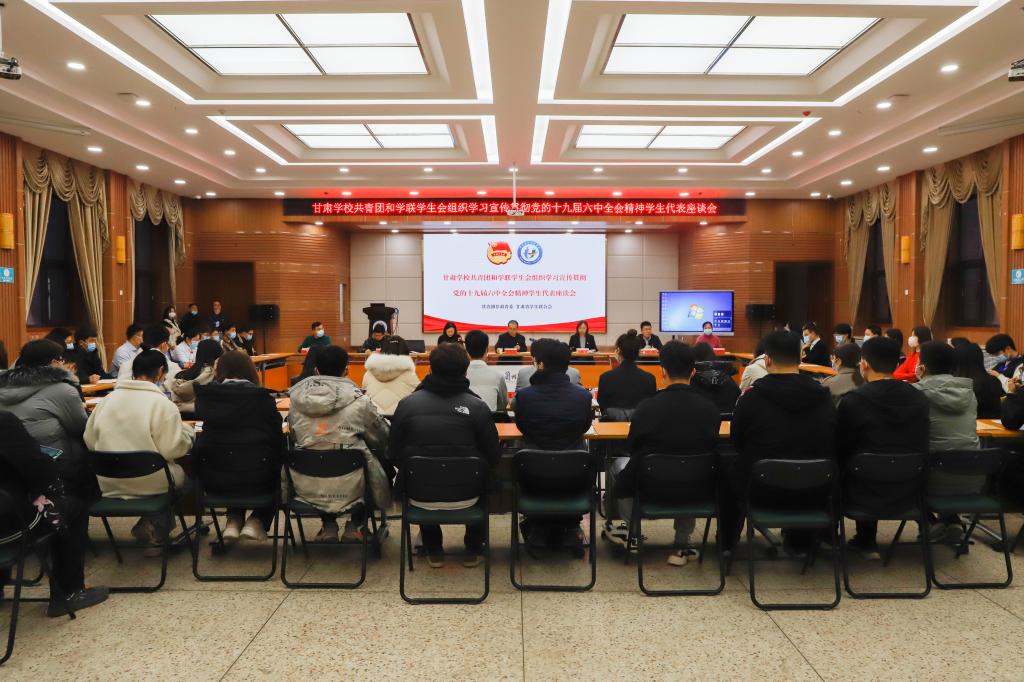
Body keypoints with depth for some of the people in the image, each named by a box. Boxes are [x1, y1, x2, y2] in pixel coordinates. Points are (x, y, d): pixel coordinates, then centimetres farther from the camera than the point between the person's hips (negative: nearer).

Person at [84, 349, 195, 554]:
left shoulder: (107, 400, 1)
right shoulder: (162, 403, -15)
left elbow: (90, 441, 6)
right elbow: (173, 449, -18)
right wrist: (187, 431, 1)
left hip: (108, 483, 6)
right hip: (148, 482, -6)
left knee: (170, 470, 28)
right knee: (181, 473, 24)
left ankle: (151, 529, 15)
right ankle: (154, 531, 12)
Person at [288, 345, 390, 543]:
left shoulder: (297, 400, -2)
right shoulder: (359, 401, -9)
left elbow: (294, 437, 13)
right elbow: (382, 438, 4)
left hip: (308, 488, 3)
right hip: (350, 487, -3)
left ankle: (328, 525, 28)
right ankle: (355, 525, 22)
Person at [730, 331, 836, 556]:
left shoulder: (750, 398, -15)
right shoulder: (823, 397, -5)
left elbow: (737, 443, 0)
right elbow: (832, 447, 8)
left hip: (762, 491, -3)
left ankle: (726, 543, 40)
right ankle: (799, 541, 46)